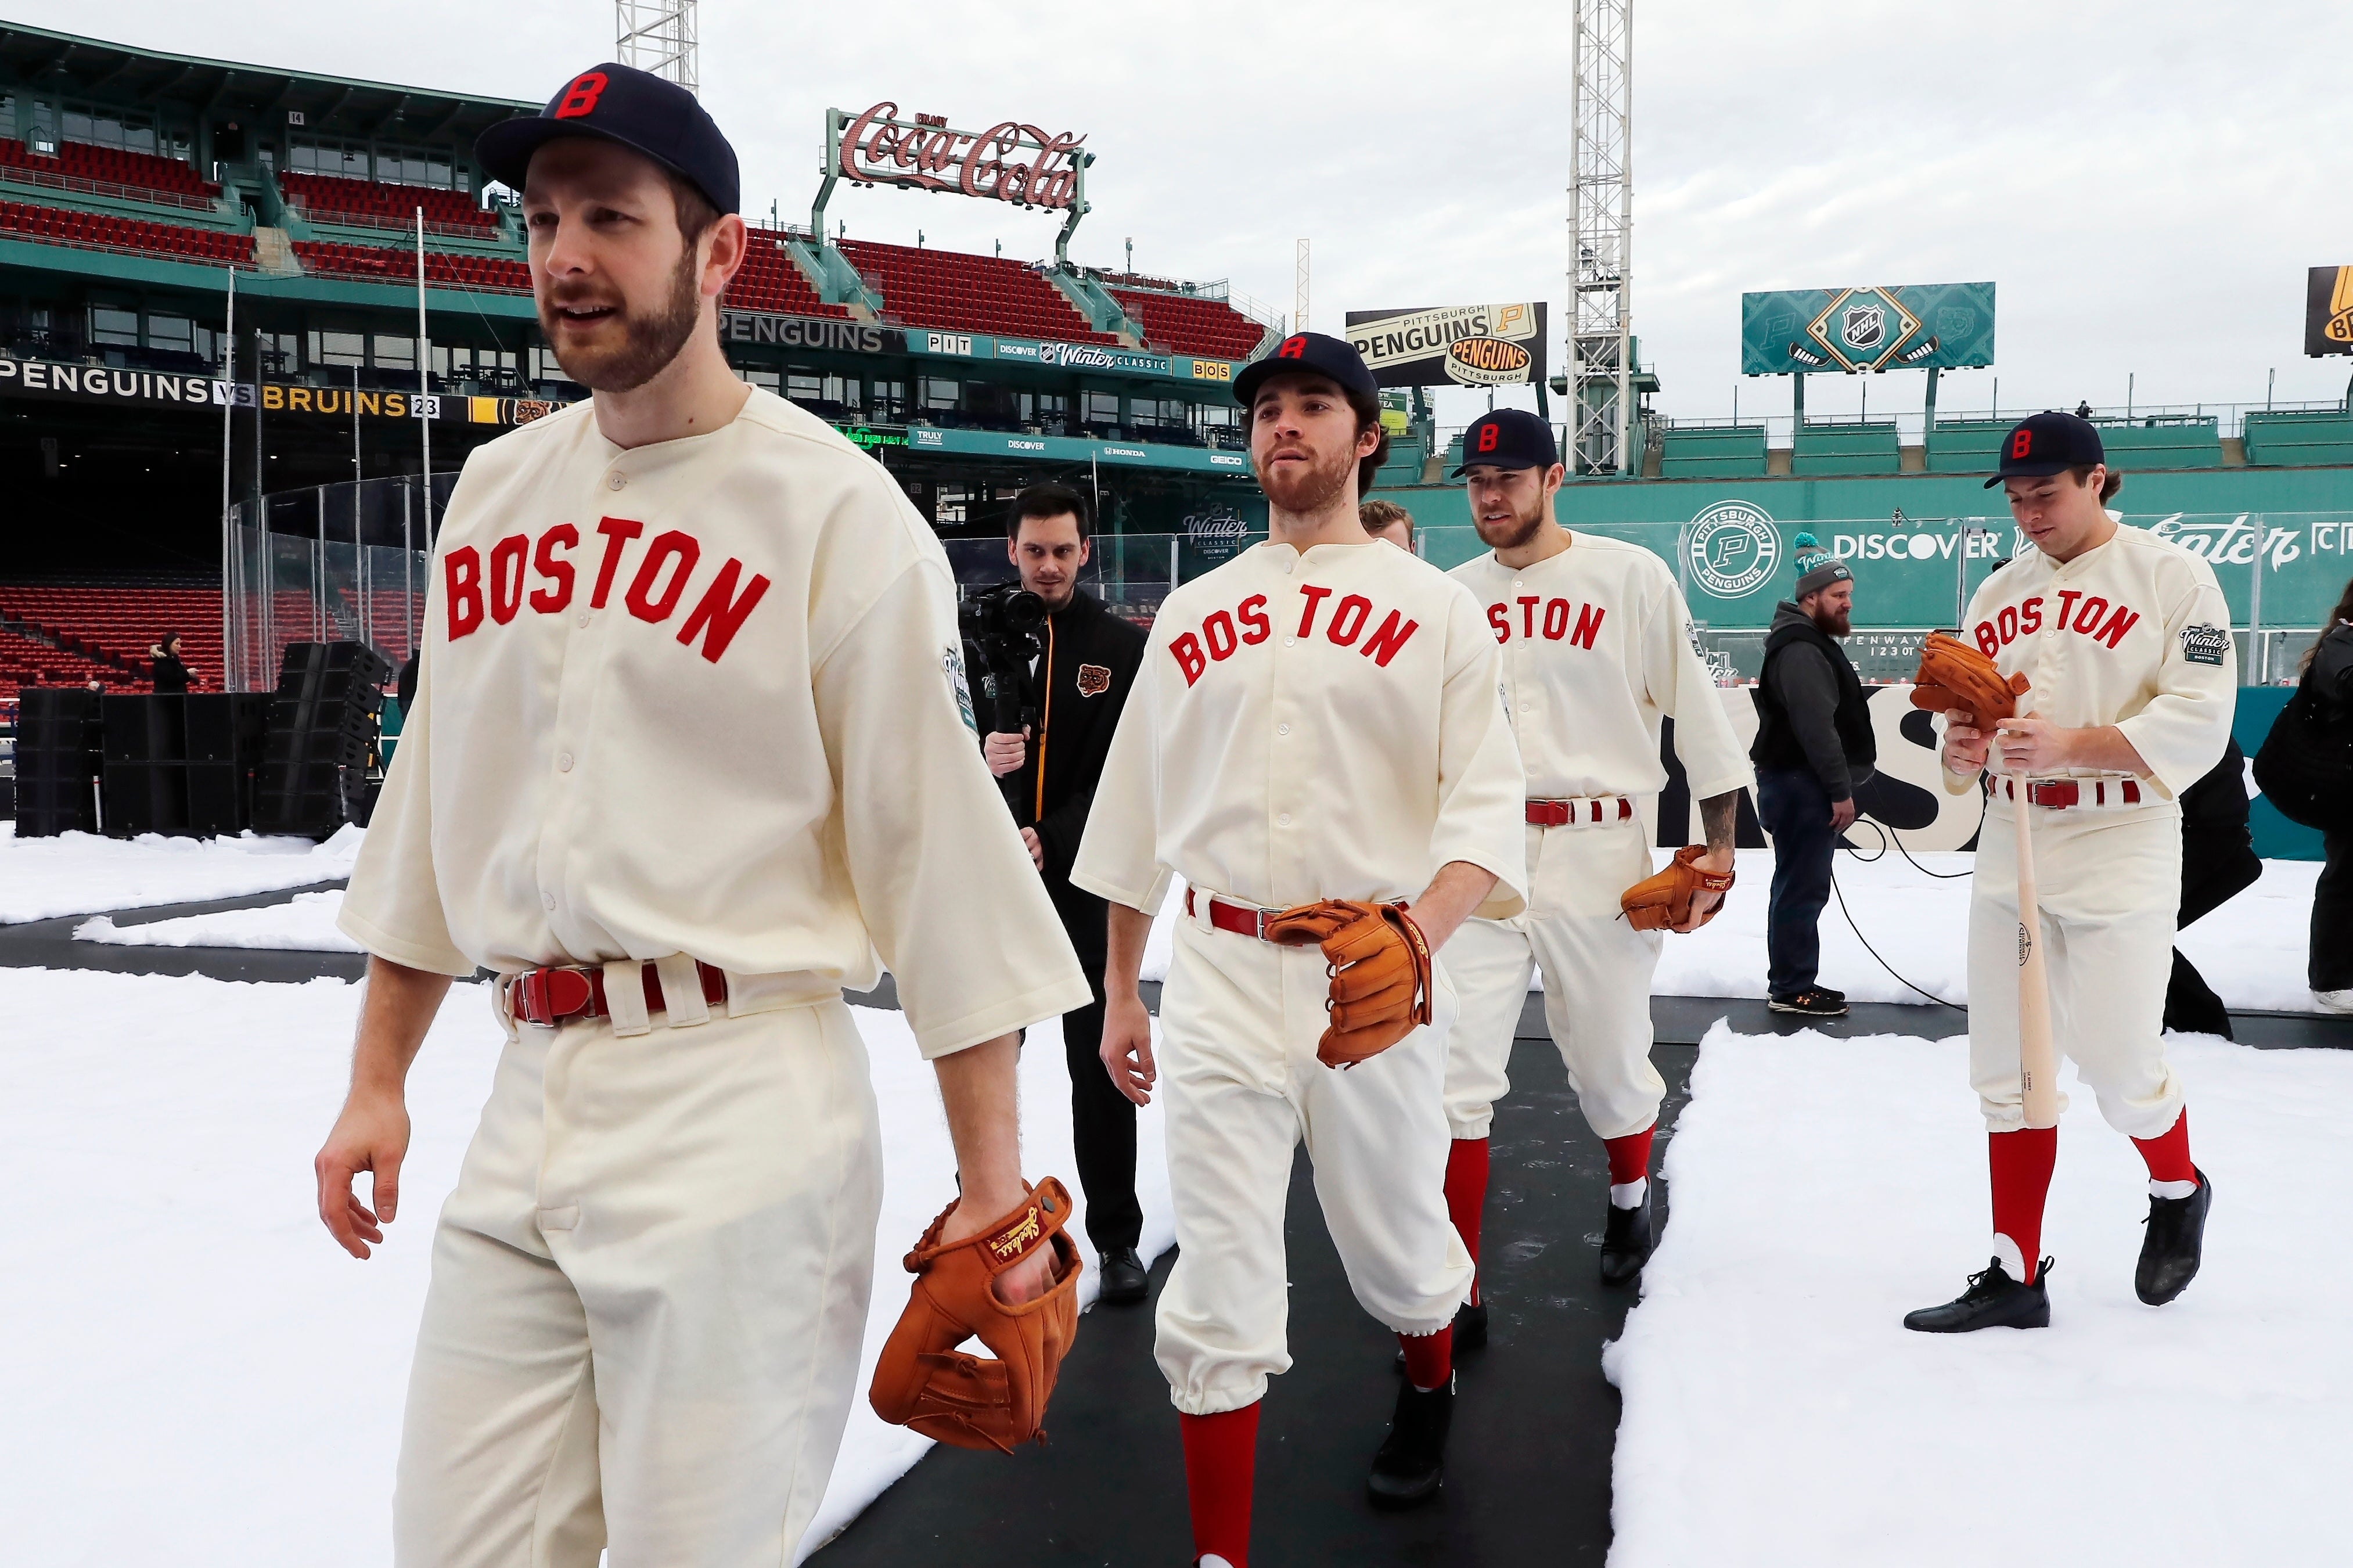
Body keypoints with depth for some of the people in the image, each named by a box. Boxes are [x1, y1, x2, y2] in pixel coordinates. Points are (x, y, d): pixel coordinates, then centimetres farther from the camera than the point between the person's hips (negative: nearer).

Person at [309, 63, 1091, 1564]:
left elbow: (946, 852, -11)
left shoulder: (836, 509, -9)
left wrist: (992, 1186, -12)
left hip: (741, 1114, -6)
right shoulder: (497, 487, 11)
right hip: (529, 1103, 6)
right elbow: (433, 806, 17)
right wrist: (378, 1080, 17)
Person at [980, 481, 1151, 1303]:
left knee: (1100, 1064, 5)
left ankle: (1118, 1238, 18)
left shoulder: (1124, 648, -2)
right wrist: (974, 759, -20)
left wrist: (1053, 839, -17)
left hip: (1087, 882, -2)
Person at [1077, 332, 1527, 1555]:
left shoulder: (1435, 609, 1)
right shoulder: (1192, 612, 10)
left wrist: (1422, 925, -28)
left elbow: (1486, 802, -8)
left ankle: (1430, 1392, 49)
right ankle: (1219, 1551, 13)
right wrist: (1119, 992, 13)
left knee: (1397, 1247, 16)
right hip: (1219, 974, 2)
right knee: (1217, 1290, -1)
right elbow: (1136, 810, 14)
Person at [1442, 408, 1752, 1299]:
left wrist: (1719, 848, -3)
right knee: (1453, 1073, -6)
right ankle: (1458, 1297, 2)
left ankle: (1629, 1198, 44)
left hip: (1597, 853, -2)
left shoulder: (1630, 577, -1)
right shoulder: (1452, 596, 9)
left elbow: (1696, 709, 0)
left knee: (1612, 1063, 11)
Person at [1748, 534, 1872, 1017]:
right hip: (1800, 786, -11)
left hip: (1807, 787, 11)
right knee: (1803, 887, -7)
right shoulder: (1801, 651, -18)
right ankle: (1791, 989, -1)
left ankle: (1794, 982, 22)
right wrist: (1841, 791, -21)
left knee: (1802, 887, 15)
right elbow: (1817, 728, -24)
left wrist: (1837, 787, 20)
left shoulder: (1815, 645, 18)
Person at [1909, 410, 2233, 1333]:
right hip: (2011, 843, 6)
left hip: (2119, 847, -5)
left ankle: (2178, 1195, 33)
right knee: (2006, 1070, 6)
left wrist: (2070, 745, -25)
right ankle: (2016, 1276, 16)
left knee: (2119, 1067, -1)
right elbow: (1966, 720, 16)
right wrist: (1963, 746, -8)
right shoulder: (1997, 593, 13)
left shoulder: (2170, 576, -5)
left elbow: (2196, 723, -13)